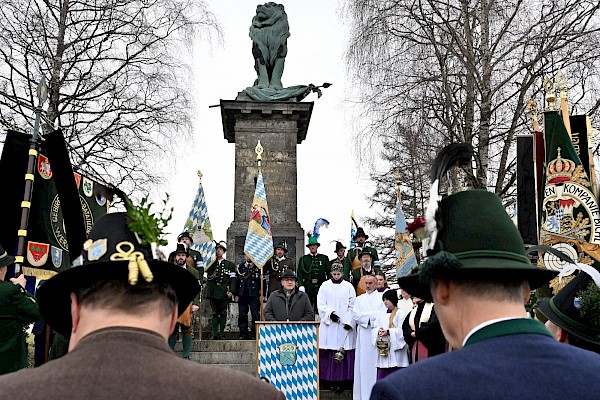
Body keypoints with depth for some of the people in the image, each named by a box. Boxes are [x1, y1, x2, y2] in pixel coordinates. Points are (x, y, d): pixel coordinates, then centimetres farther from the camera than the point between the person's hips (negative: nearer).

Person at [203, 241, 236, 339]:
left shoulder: (230, 264, 10)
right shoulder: (211, 264, 13)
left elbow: (233, 279, 5)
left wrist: (231, 291, -7)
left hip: (224, 293, -1)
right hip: (213, 292, 1)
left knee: (223, 313, 1)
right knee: (214, 313, 1)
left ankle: (221, 333, 7)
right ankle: (214, 334, 2)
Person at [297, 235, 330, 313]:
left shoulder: (324, 258, 13)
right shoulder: (303, 259, 11)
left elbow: (329, 273, 10)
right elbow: (299, 274, 6)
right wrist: (301, 285, -6)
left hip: (321, 287, 0)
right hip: (308, 287, 0)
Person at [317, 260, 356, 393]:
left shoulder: (348, 287, 5)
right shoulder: (325, 286, 7)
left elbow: (352, 306, 3)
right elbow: (320, 304, 2)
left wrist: (348, 322, -7)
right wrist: (330, 313, -13)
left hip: (344, 325, -1)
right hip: (328, 325, 1)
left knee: (344, 353, -4)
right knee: (327, 353, -2)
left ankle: (342, 380, 0)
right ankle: (328, 379, 5)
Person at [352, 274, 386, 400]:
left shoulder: (382, 297, 8)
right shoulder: (359, 299, 16)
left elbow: (383, 315, -5)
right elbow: (356, 315, 3)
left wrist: (366, 316, -6)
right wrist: (373, 315, -6)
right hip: (363, 334, 2)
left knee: (376, 363, -5)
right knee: (363, 363, 0)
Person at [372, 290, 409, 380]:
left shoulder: (400, 314, -3)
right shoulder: (382, 315, 16)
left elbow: (402, 330, -12)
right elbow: (374, 329, 11)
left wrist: (388, 332, -20)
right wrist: (378, 331, -11)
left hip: (396, 349, -6)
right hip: (383, 349, 6)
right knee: (382, 374, 4)